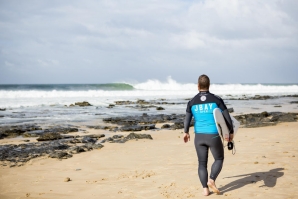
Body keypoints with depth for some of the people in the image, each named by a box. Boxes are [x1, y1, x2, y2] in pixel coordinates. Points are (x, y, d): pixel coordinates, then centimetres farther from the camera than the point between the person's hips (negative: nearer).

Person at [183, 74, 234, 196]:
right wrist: (231, 132, 7)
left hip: (199, 136, 2)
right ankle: (211, 180, -4)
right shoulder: (216, 100, -6)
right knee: (219, 159, 16)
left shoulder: (192, 102, 0)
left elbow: (187, 120, 4)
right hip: (213, 136, -2)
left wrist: (186, 133, 22)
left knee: (202, 163, 12)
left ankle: (205, 189, 5)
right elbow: (227, 118, -6)